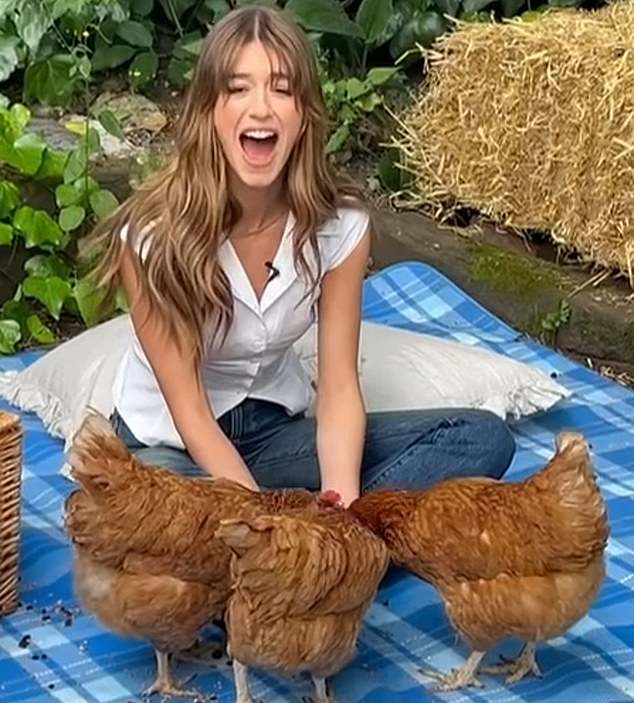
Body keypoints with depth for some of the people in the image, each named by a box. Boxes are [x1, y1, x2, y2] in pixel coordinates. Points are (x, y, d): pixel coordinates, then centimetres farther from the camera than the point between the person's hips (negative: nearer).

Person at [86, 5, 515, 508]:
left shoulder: (340, 224, -14)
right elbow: (189, 411, -20)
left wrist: (341, 509, -30)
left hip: (275, 427, 4)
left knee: (483, 439, -14)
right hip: (169, 440, -3)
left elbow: (339, 388, -13)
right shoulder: (154, 233, -24)